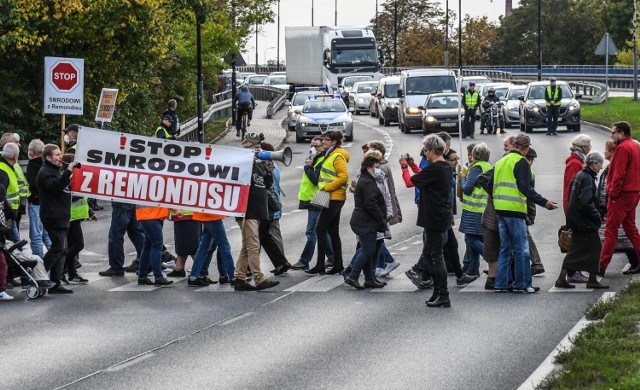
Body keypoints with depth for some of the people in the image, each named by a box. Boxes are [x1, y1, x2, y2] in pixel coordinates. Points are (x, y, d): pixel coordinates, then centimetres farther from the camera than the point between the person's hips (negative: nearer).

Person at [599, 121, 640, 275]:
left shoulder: (622, 148, -15)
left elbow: (618, 174, -21)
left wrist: (613, 194, -16)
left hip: (621, 195, -9)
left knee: (611, 231, -7)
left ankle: (601, 266, -6)